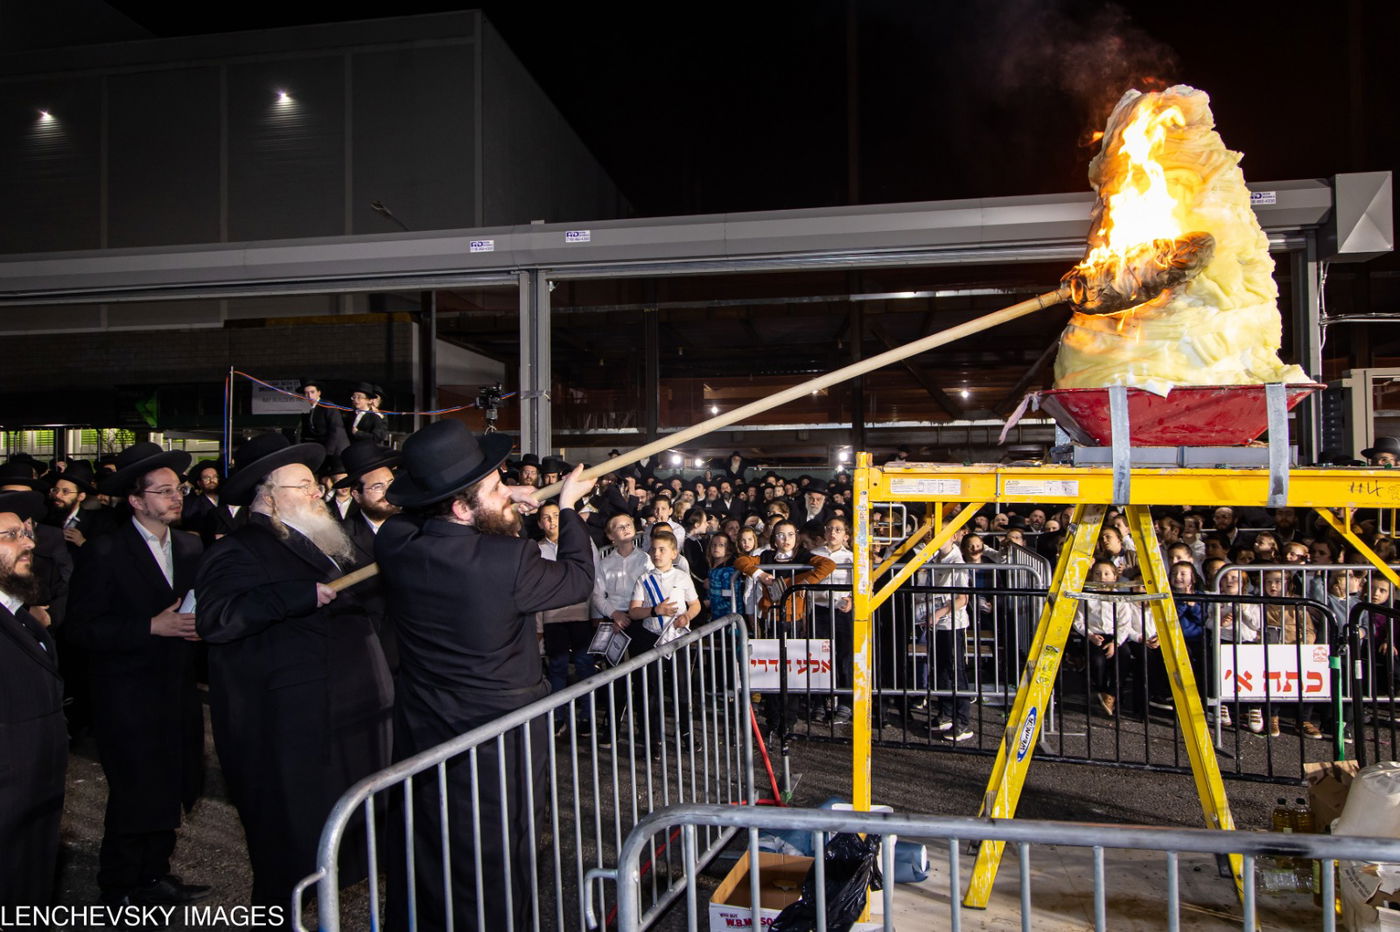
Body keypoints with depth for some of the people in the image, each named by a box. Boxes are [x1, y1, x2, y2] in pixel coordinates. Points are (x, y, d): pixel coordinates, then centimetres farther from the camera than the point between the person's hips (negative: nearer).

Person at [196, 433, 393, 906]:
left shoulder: (326, 544, 18)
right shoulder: (241, 552, -11)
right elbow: (216, 618, -28)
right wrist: (304, 595, -32)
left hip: (350, 723, 9)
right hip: (292, 738, -9)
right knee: (293, 845, 3)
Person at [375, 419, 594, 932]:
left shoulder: (392, 542, -10)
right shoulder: (509, 560, -25)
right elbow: (579, 577, -6)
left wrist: (498, 502, 8)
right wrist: (568, 507, 7)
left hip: (420, 732, 5)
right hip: (499, 735, -5)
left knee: (423, 858, 21)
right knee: (496, 872, 12)